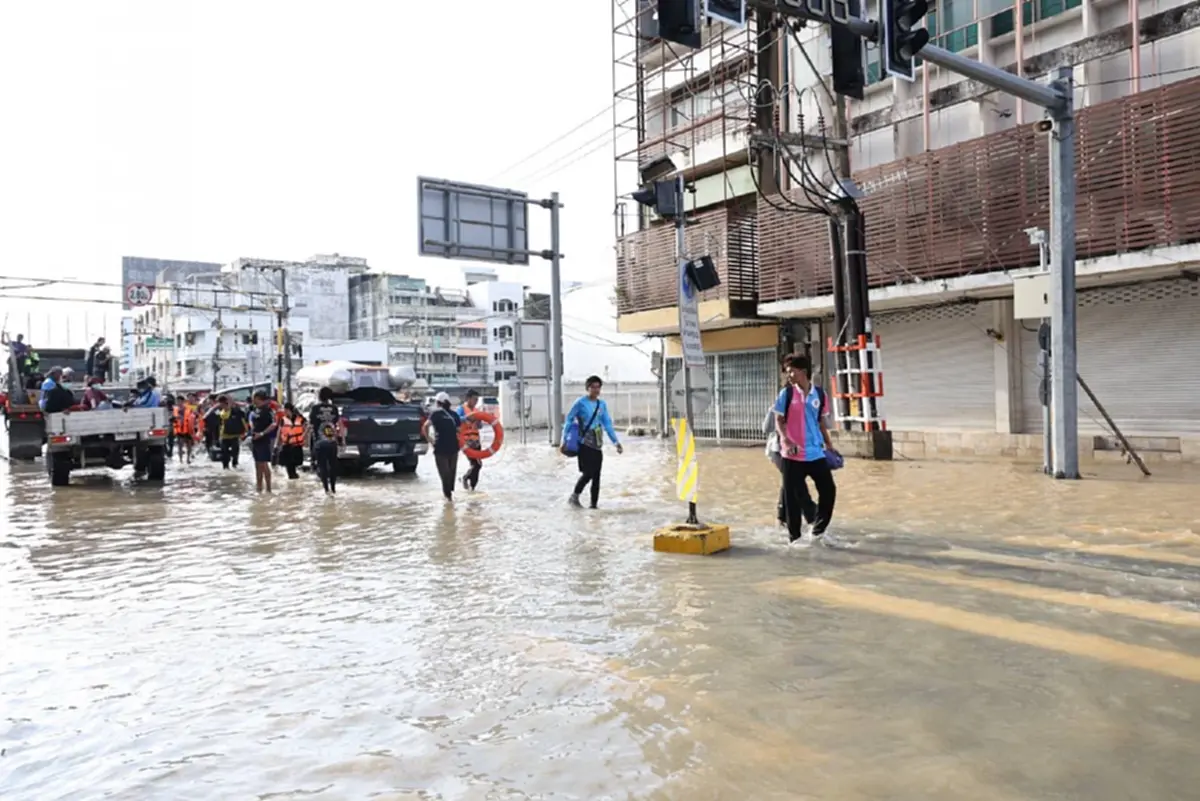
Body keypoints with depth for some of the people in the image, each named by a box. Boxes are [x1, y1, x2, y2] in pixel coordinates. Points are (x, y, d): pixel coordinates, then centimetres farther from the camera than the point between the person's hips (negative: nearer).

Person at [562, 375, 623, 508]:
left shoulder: (602, 404, 9)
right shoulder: (580, 403, -6)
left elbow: (607, 424, 11)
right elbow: (569, 421, -2)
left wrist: (616, 442, 5)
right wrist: (564, 441, -4)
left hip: (598, 445, 5)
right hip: (585, 444, -5)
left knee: (596, 476, 4)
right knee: (588, 473, -12)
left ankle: (594, 504, 12)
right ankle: (574, 496, 8)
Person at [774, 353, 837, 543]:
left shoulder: (819, 394, 4)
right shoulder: (786, 393, -3)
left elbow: (821, 422, 15)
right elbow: (779, 421, -4)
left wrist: (828, 444, 14)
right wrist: (786, 440, -20)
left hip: (816, 452, 3)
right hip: (793, 454, -3)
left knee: (828, 489, 3)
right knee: (793, 496, 1)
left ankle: (818, 530, 21)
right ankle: (794, 537, 15)